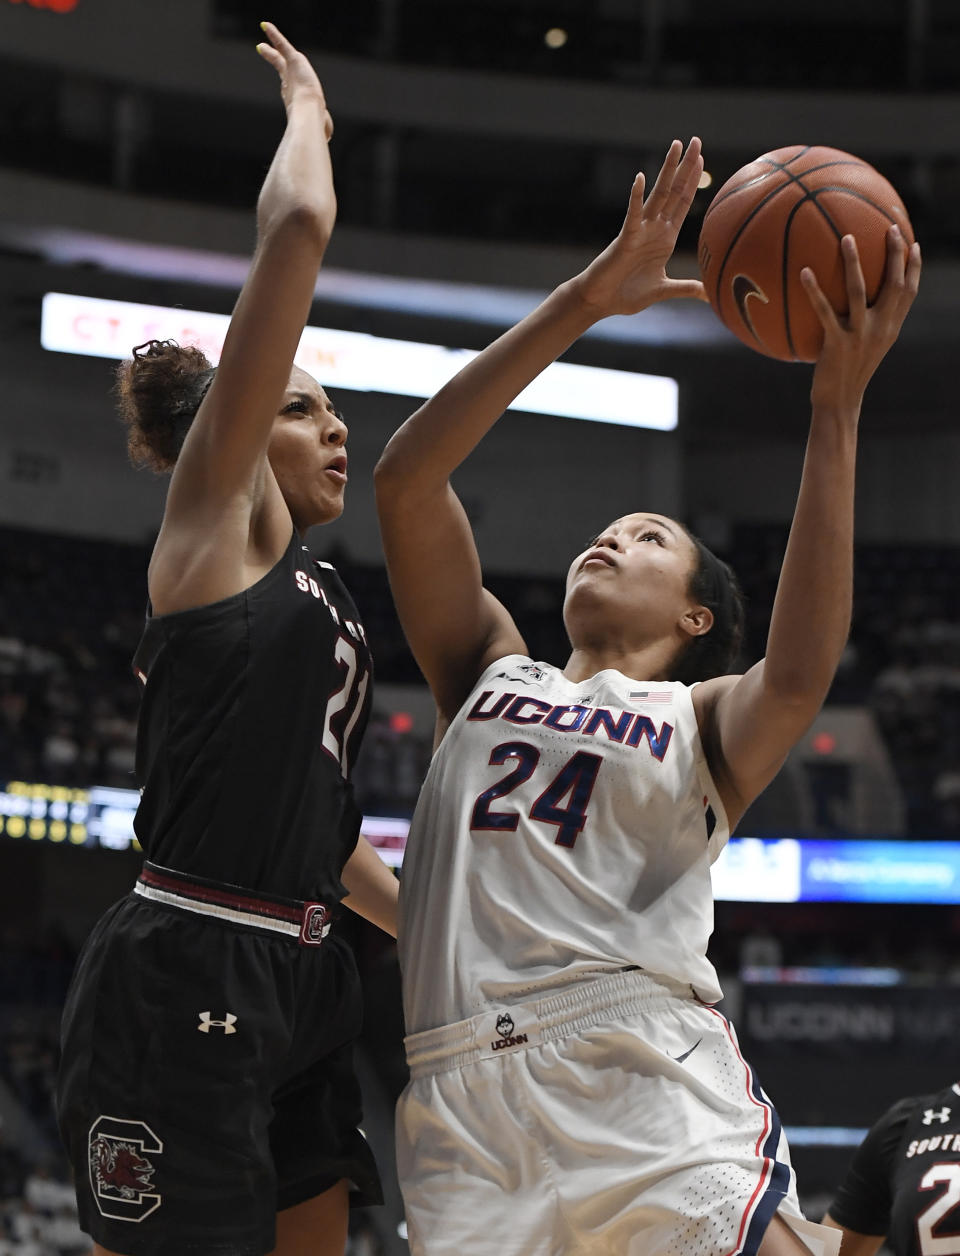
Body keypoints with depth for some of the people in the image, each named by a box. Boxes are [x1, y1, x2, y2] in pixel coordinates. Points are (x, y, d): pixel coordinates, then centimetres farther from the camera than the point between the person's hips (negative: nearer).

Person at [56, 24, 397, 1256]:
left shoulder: (315, 590, 21)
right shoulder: (214, 522, -2)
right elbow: (295, 224, -9)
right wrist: (306, 107, 6)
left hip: (293, 983, 9)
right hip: (185, 981, -9)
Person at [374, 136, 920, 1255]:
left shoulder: (706, 724, 15)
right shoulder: (488, 673, 23)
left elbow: (798, 673, -9)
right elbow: (407, 478, 10)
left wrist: (836, 408, -11)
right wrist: (583, 302, 4)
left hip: (649, 1088, -2)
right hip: (466, 1109, 3)